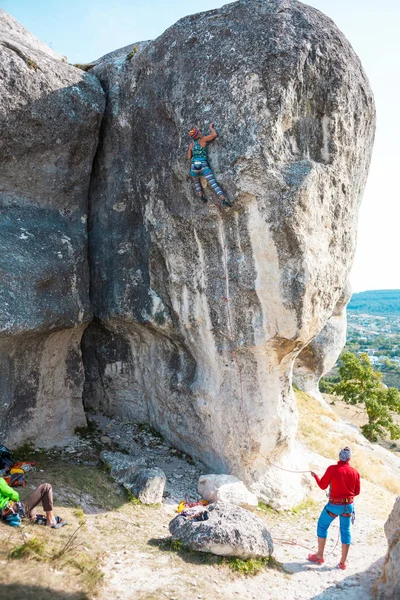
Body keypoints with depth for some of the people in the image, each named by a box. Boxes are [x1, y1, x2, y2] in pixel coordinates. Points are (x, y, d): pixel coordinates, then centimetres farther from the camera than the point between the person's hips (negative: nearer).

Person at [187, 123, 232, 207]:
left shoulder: (191, 144, 13)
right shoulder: (202, 139, 3)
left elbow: (189, 157, 16)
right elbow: (214, 135, -3)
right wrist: (211, 127, 14)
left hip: (194, 167, 3)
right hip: (204, 166, -3)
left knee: (196, 182, 33)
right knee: (214, 183, -9)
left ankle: (201, 195, 15)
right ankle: (224, 199, -25)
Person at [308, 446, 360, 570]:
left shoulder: (332, 469, -15)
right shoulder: (355, 472, -6)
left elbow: (323, 486, -4)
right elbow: (357, 492, 4)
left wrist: (315, 476, 13)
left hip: (334, 504, -3)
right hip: (349, 505, 3)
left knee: (322, 526, 14)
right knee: (346, 531, 14)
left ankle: (319, 556, 19)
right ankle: (343, 562, 19)